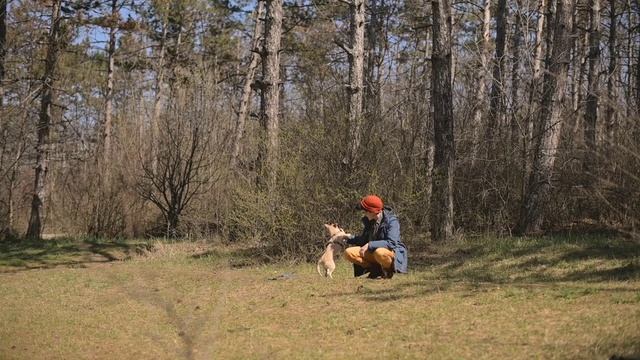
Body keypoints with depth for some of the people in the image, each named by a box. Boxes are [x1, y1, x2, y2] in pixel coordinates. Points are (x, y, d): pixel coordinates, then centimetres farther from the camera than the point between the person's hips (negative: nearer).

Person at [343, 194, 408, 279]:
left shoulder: (391, 221, -17)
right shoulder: (369, 221, 3)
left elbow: (391, 243, -29)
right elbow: (364, 239, 19)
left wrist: (370, 245, -30)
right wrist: (348, 238, 10)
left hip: (391, 252, -7)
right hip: (372, 252, 7)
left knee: (379, 253, -42)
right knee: (349, 253, -13)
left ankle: (388, 270, -9)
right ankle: (376, 269, -4)